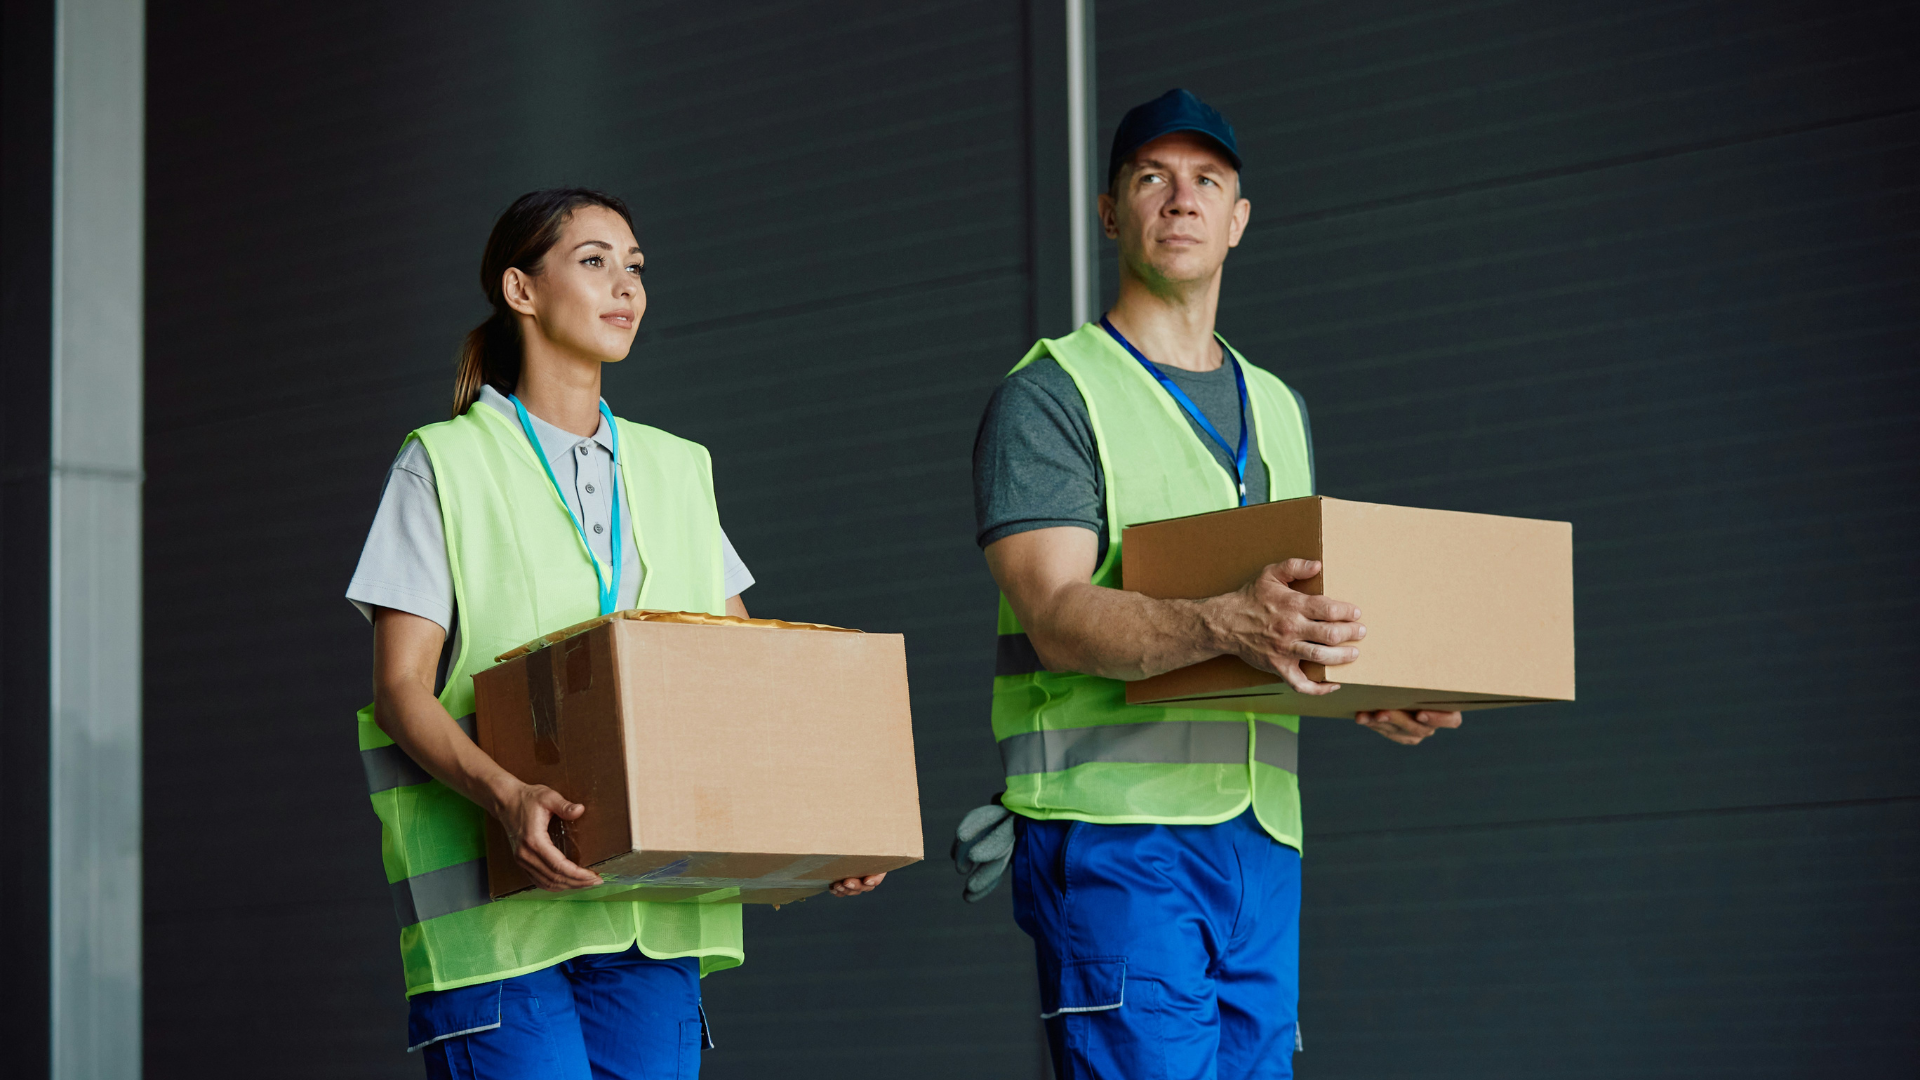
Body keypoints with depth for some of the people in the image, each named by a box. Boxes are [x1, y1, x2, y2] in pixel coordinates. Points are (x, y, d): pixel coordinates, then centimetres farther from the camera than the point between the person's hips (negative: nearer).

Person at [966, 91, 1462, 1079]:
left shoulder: (1277, 409, 22)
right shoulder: (1050, 397, 0)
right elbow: (1057, 616, -14)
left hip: (1261, 838, 7)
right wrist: (1227, 627, -32)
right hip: (1115, 829, -7)